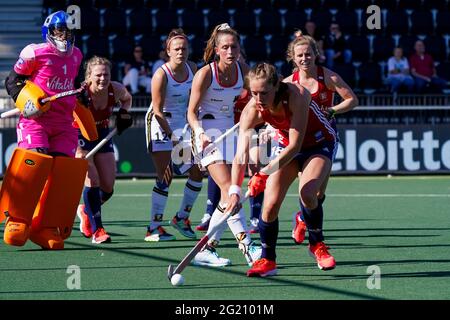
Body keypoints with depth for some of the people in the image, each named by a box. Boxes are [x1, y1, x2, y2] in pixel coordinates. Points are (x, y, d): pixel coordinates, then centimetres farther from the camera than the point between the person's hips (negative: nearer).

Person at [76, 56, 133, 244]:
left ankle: (86, 211, 36)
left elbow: (127, 99, 10)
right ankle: (96, 230, -9)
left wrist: (124, 113, -7)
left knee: (108, 188, 5)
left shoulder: (116, 90, -14)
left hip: (102, 135, 5)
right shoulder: (80, 93, -29)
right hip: (80, 138, -5)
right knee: (92, 181, -19)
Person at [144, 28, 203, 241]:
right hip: (160, 124, -7)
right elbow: (158, 110, -19)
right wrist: (172, 134, -23)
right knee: (165, 177, -12)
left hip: (183, 123, 7)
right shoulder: (161, 75, -19)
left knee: (198, 171, 3)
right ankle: (154, 227, -7)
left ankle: (182, 217, 19)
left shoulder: (192, 68, -1)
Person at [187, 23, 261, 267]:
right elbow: (192, 112, -10)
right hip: (208, 132, -6)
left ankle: (207, 249, 11)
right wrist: (200, 134, -27)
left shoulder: (243, 71, 0)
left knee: (228, 195, 3)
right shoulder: (205, 74, -14)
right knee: (228, 188, -20)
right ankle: (247, 247, -29)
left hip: (230, 130, 6)